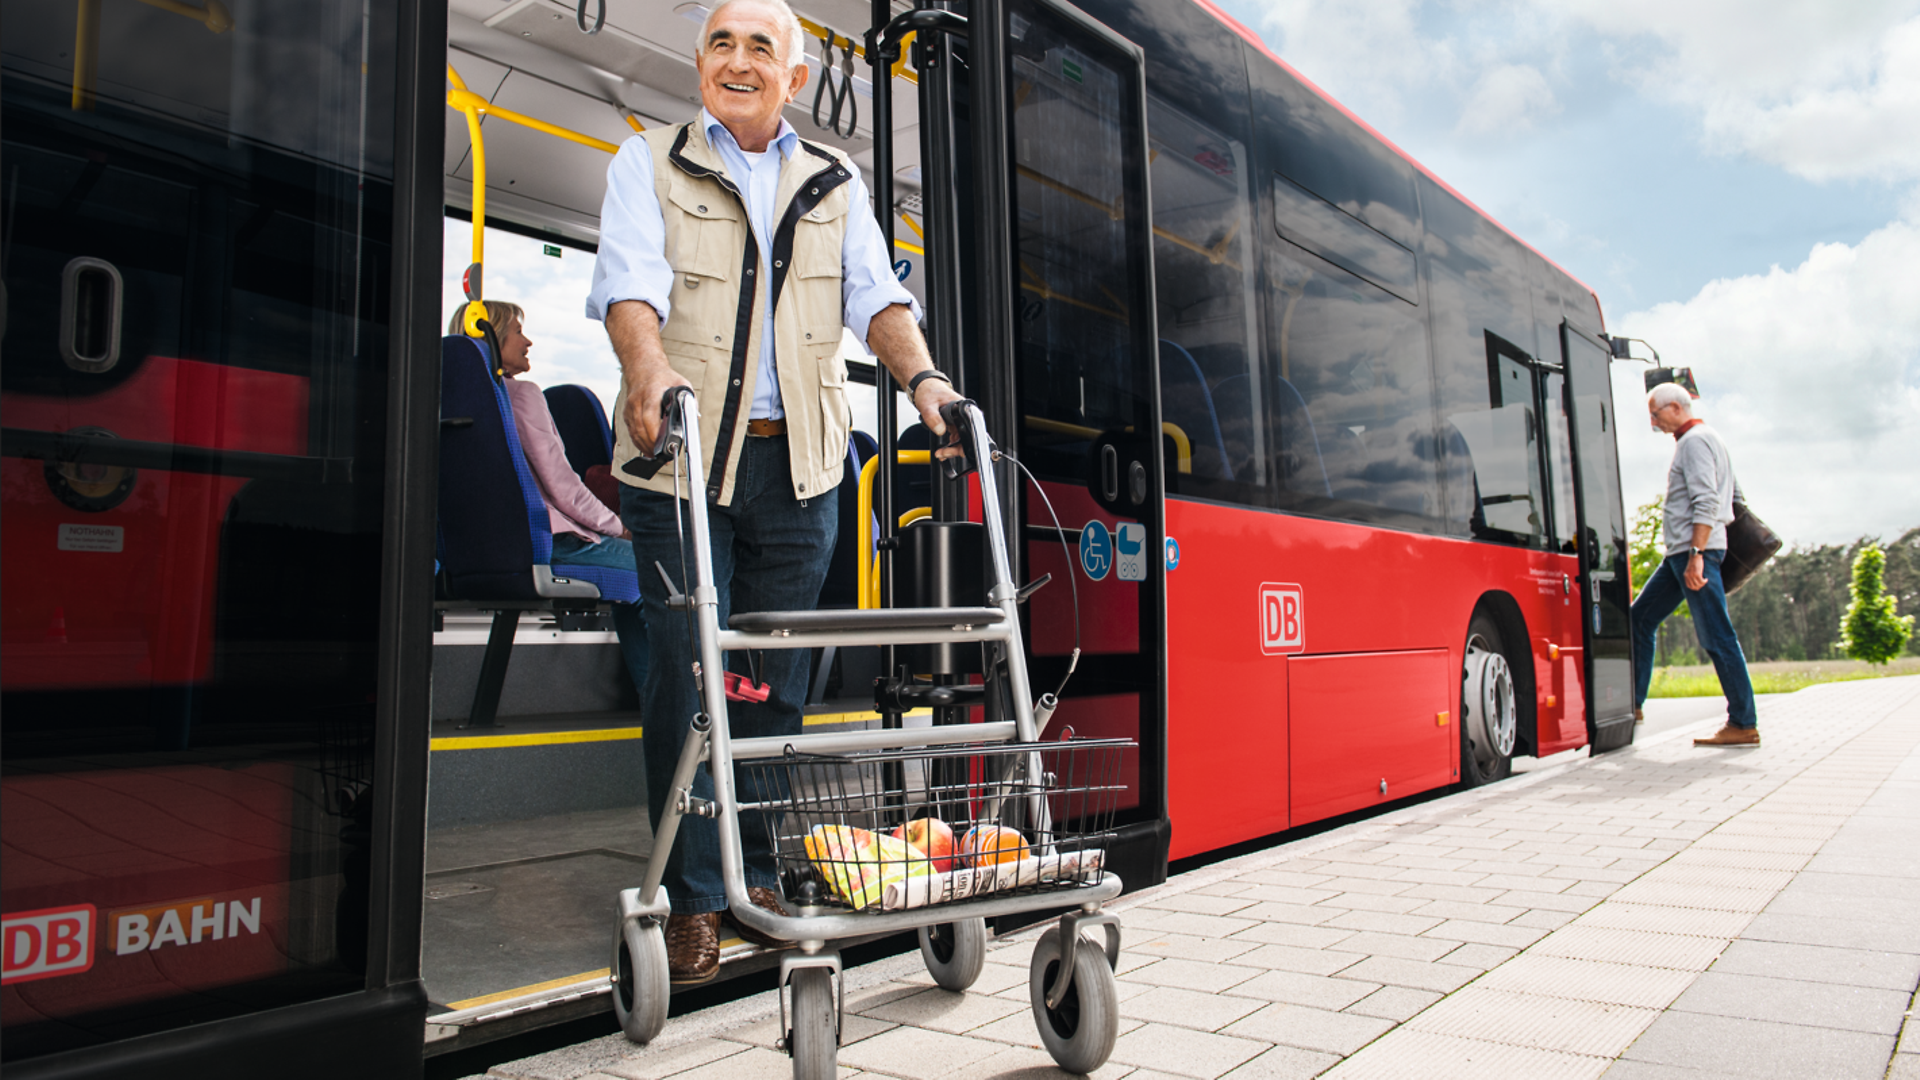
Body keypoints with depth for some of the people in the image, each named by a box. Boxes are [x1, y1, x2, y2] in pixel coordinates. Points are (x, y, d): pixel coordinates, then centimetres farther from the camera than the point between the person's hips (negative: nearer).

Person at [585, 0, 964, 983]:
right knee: (689, 680, -3)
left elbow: (875, 294, 3)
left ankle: (760, 881, 21)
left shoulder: (836, 183, 16)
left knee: (776, 683, 7)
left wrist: (921, 375, -17)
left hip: (798, 463, 3)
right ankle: (691, 900, 9)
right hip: (683, 458, -2)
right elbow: (630, 277, -10)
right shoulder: (649, 164, 8)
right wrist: (647, 367, -31)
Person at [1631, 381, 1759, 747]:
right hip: (1680, 553, 11)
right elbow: (1734, 494, 25)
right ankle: (1632, 704, 14)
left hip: (1694, 550, -11)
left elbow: (1706, 503, -20)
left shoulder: (1695, 440, -10)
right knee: (1640, 619, 11)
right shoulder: (1701, 439, 21)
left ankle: (1744, 725, -4)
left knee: (1717, 637, -8)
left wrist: (1696, 554, -25)